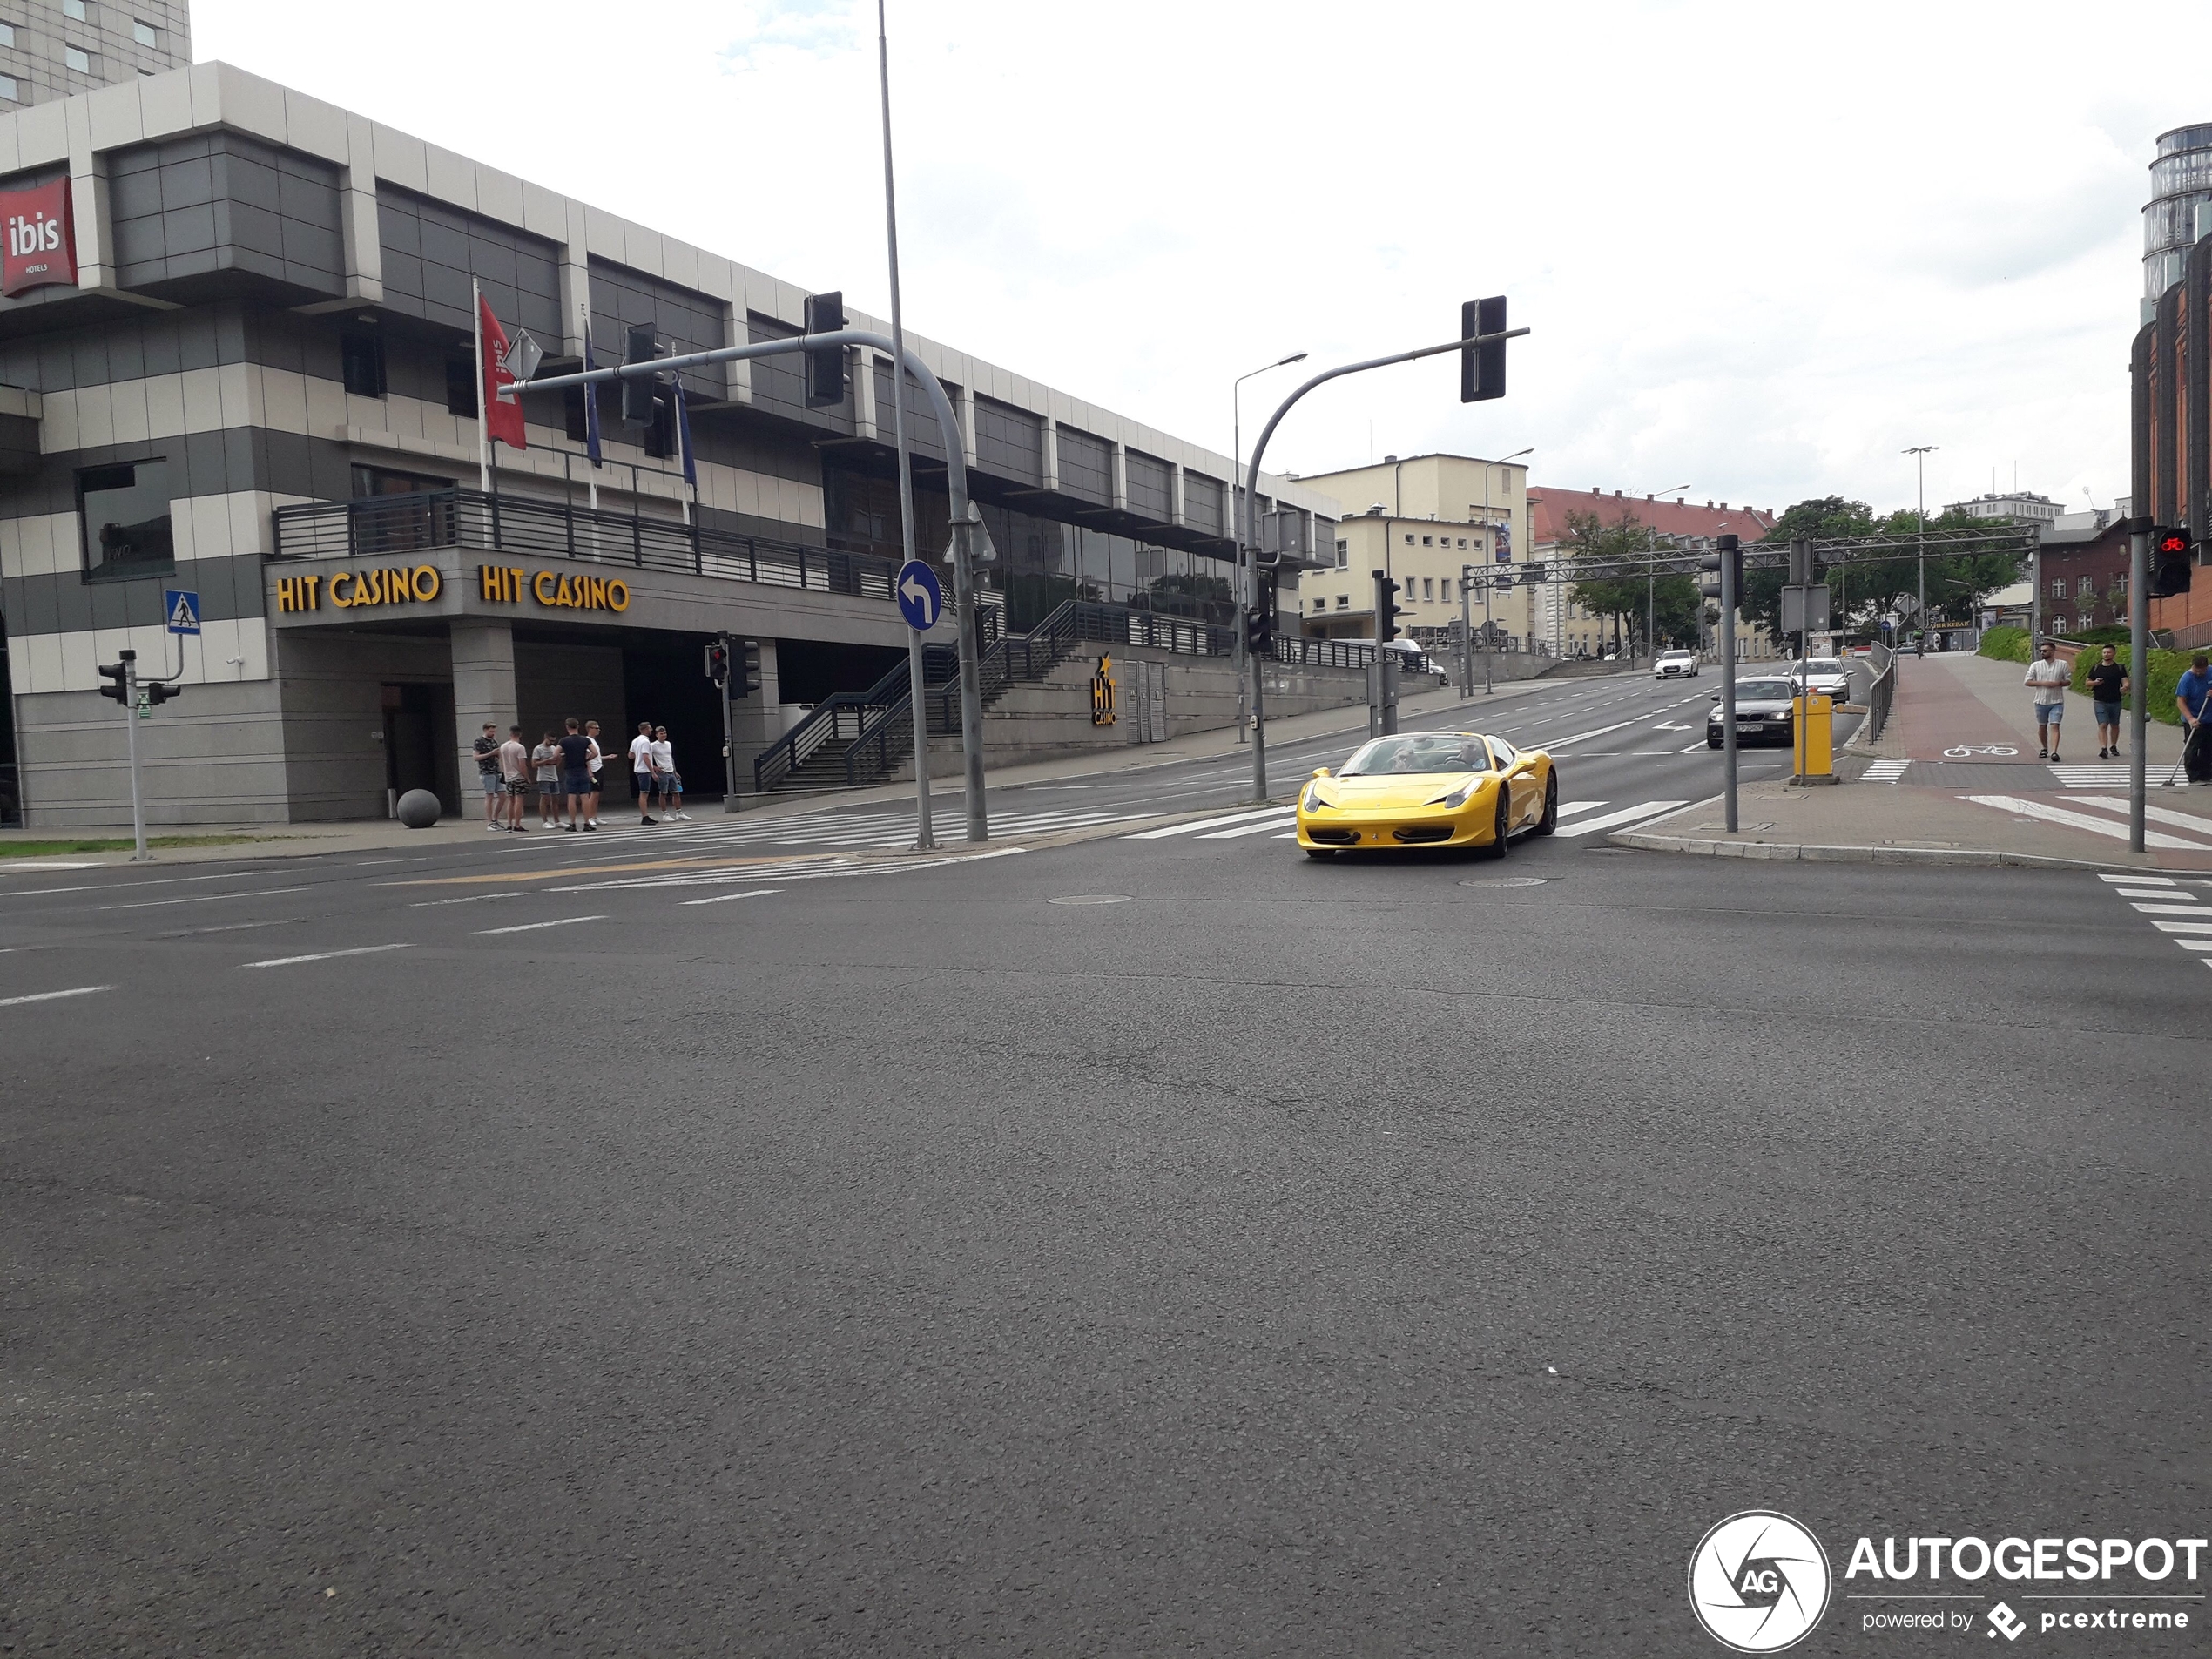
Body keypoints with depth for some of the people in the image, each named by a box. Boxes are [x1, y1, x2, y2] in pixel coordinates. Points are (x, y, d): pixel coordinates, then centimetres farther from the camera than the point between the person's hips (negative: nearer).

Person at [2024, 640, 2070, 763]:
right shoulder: (2036, 665, 4)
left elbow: (2069, 680, 7)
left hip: (2057, 702, -2)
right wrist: (2042, 683, -13)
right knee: (2042, 726, 12)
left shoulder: (2062, 665, 3)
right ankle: (2044, 748, 30)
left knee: (2054, 726, -12)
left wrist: (2059, 683, -14)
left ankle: (2054, 752, -20)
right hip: (2041, 701, 2)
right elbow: (2027, 681, 0)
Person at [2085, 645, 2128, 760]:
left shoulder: (2119, 668, 4)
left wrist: (2125, 687, -29)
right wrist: (2095, 683, -9)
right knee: (2103, 725, -13)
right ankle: (2103, 749, -22)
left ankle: (2113, 747, 31)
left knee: (2114, 725, 15)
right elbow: (2087, 683, 13)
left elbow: (2125, 681, -5)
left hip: (2115, 701, 1)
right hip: (2100, 702, -1)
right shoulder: (2096, 667, 7)